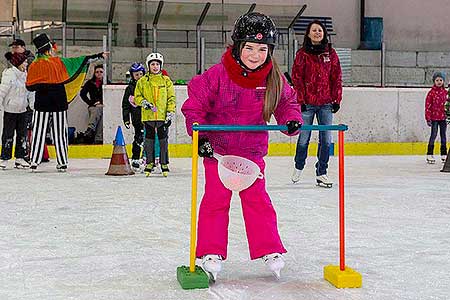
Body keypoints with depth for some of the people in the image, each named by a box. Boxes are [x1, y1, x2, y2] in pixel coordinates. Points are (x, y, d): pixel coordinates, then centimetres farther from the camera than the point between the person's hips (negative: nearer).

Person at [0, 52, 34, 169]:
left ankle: (20, 158, 16)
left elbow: (30, 91, 12)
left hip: (22, 110, 6)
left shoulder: (25, 74, 6)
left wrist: (33, 105, 4)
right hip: (10, 110, -6)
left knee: (22, 134, 8)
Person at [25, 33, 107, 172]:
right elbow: (80, 61, -3)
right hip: (59, 104, -1)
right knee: (60, 133, 7)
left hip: (42, 104, 1)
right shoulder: (59, 62, -6)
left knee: (39, 132, 8)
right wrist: (99, 56, 4)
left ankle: (34, 162, 6)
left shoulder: (34, 66, -2)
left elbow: (29, 86, 2)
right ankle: (62, 163, 9)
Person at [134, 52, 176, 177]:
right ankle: (149, 163, 16)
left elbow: (171, 98, 5)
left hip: (163, 116, 0)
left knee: (163, 140, 3)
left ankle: (164, 164, 13)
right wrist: (144, 102, -12)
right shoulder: (142, 81, 6)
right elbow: (137, 96, 8)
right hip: (148, 116, 1)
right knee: (149, 140, 6)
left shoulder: (166, 81, 5)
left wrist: (170, 113, -4)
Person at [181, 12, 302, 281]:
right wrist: (199, 133, -18)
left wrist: (292, 120, -9)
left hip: (253, 151, 2)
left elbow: (287, 102, 10)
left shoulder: (275, 79, -7)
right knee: (216, 200, -1)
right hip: (218, 147, -2)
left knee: (257, 199, 6)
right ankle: (211, 254, 7)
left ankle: (270, 251, 16)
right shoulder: (218, 74, -18)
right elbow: (195, 102, -11)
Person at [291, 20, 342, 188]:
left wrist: (337, 99, 3)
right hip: (307, 103, -2)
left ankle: (321, 173, 10)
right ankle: (298, 167, 28)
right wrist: (300, 100, -8)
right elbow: (296, 78, -3)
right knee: (304, 138, 5)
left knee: (326, 139, 0)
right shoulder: (303, 54, -1)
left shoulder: (330, 53, 7)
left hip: (326, 103, 2)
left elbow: (337, 77, 8)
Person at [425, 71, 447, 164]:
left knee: (443, 135, 10)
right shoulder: (431, 93, -6)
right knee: (433, 135, -5)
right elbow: (427, 106, -7)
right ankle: (429, 154, 0)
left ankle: (444, 154, 19)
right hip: (434, 117, -4)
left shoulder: (445, 92, 7)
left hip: (443, 117, 4)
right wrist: (428, 118, -10)